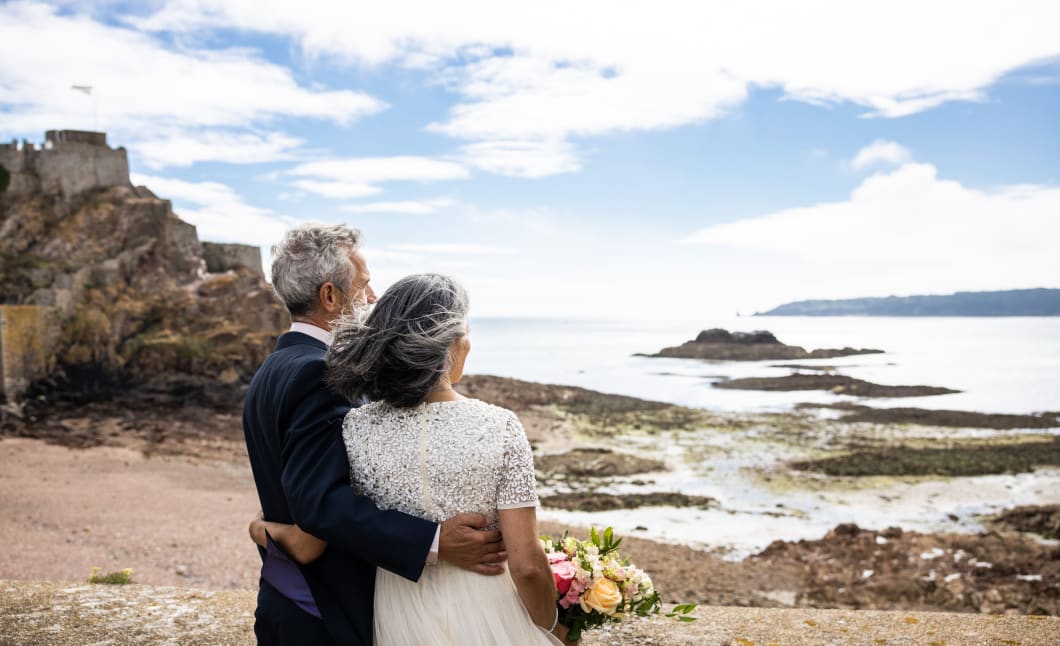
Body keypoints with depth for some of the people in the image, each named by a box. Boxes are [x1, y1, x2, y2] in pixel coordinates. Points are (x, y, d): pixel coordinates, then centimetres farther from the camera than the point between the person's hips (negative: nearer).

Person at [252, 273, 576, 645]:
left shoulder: (356, 429, -12)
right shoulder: (499, 427, -18)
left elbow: (306, 546, -6)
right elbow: (526, 564, -17)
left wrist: (265, 529, 16)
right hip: (483, 616, -2)